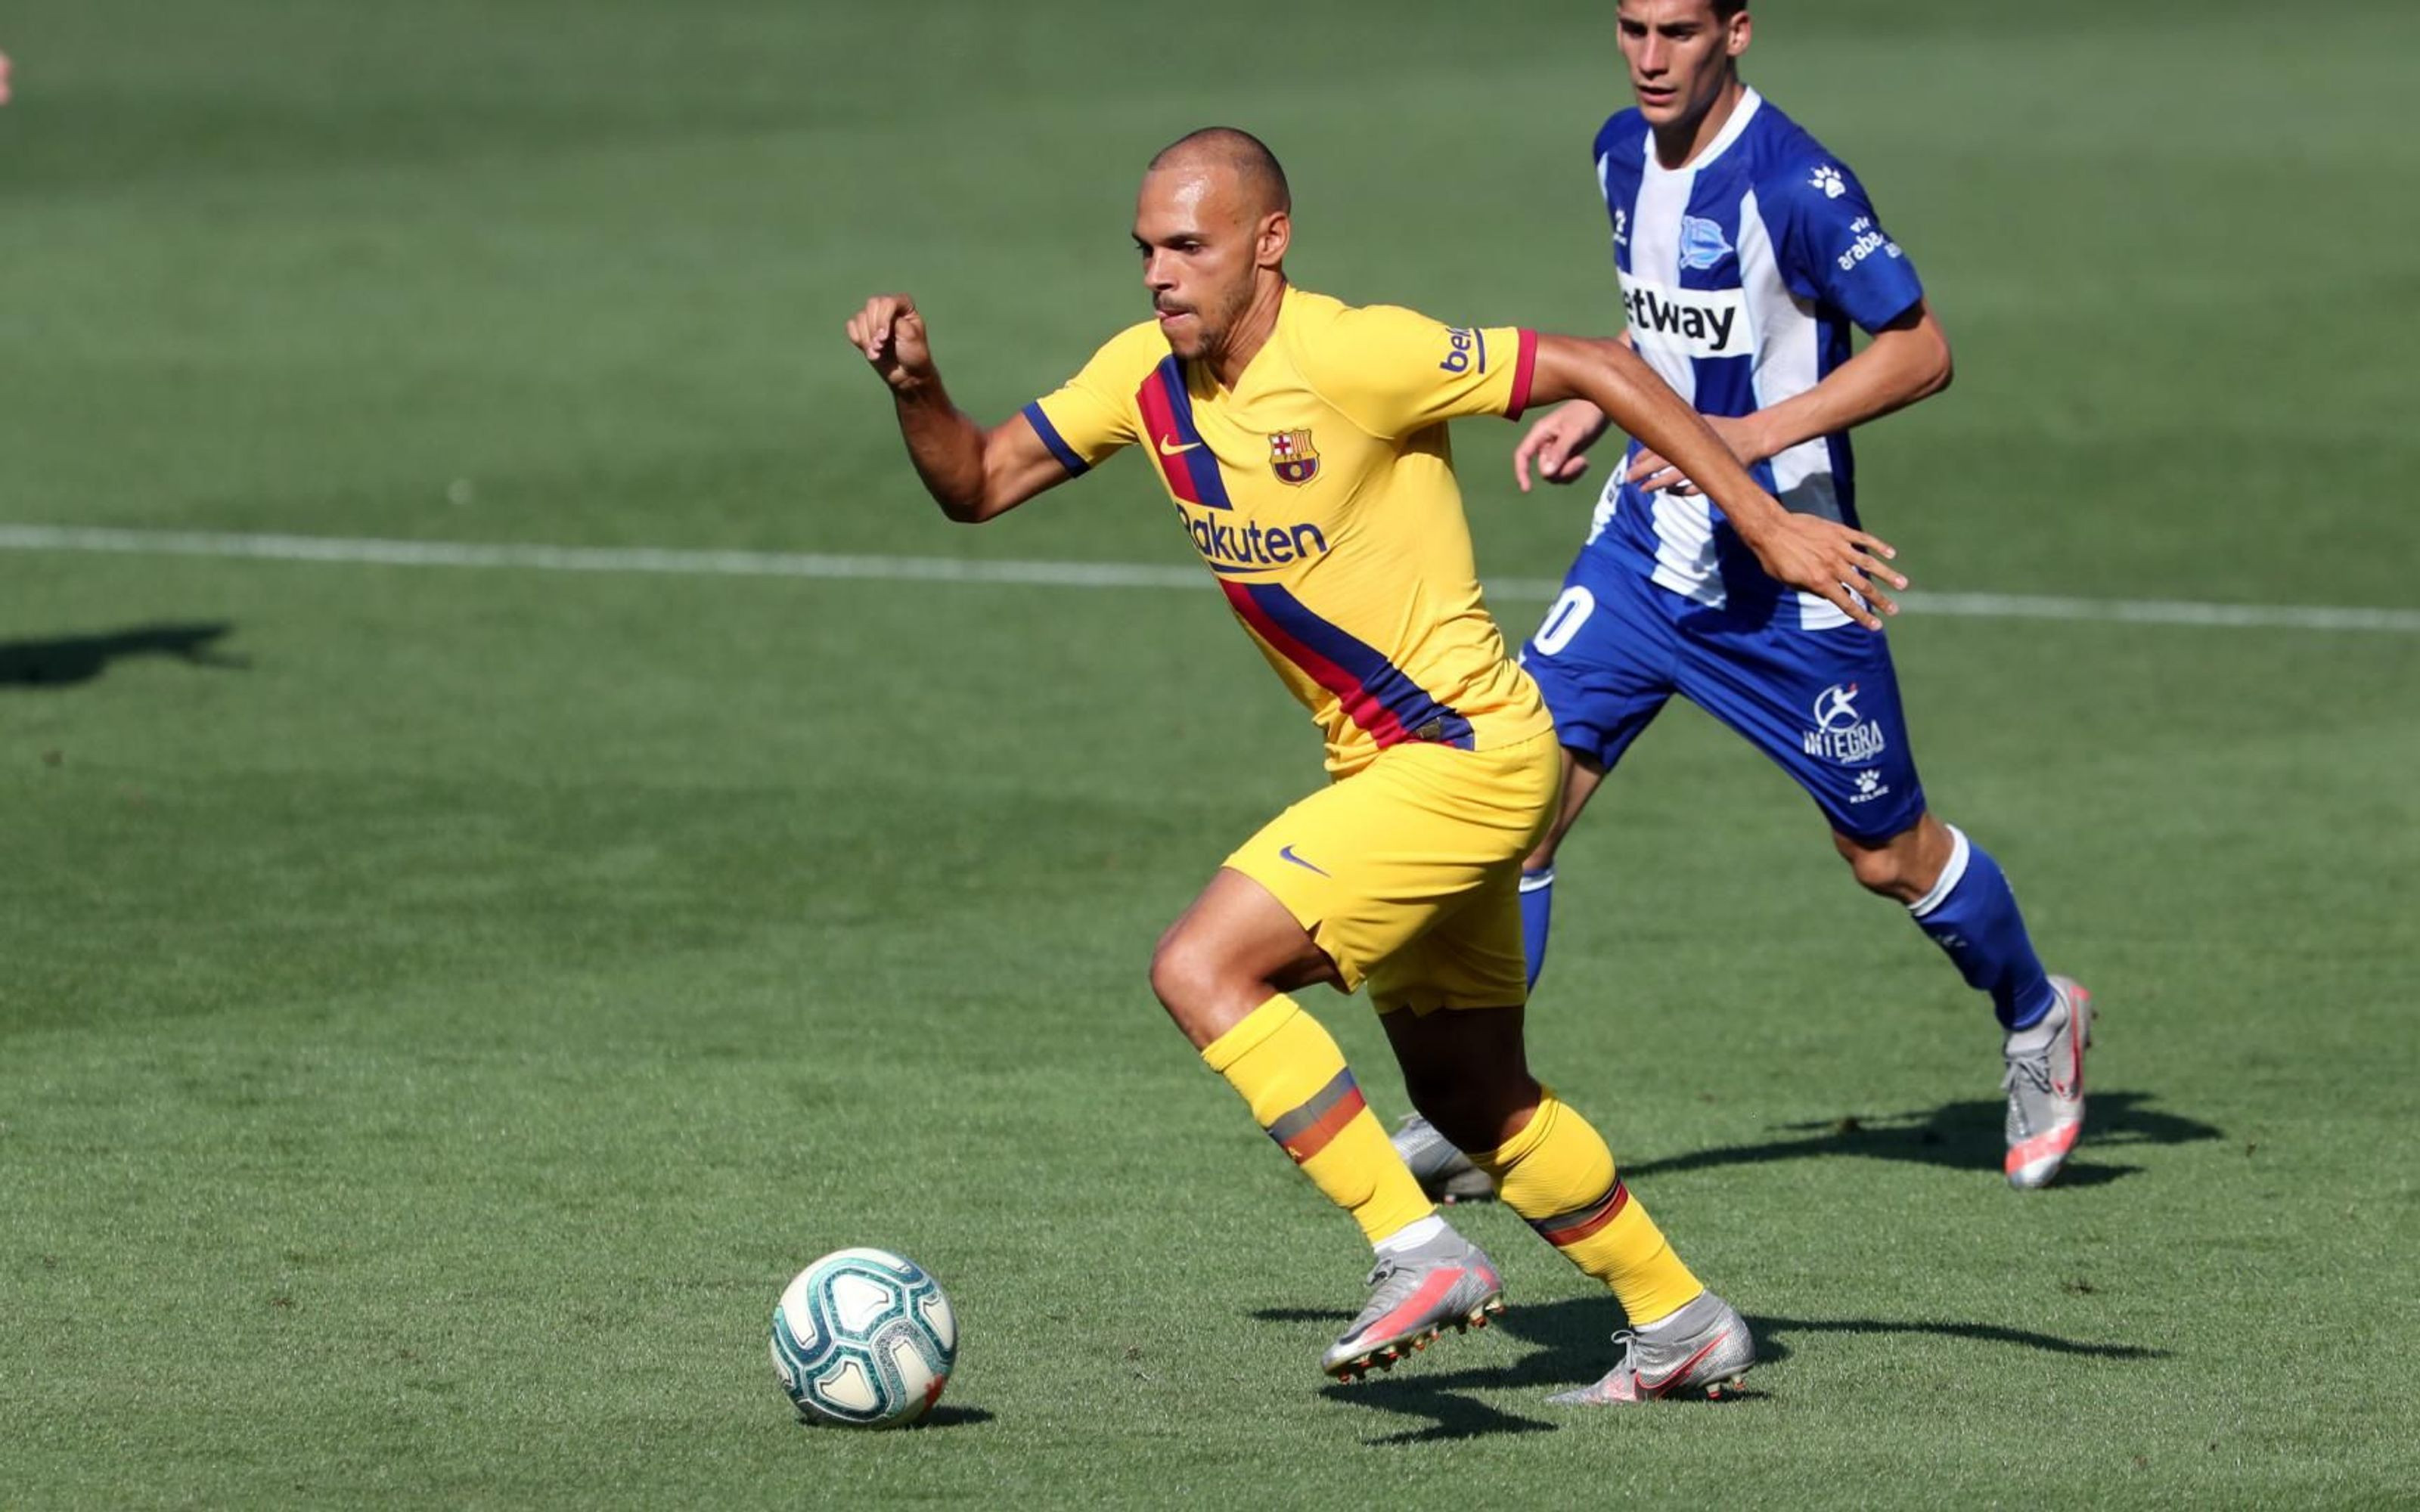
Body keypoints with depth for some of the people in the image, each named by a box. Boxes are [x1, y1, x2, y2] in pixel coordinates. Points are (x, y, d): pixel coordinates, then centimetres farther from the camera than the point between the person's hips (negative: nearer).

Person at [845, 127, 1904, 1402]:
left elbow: (1594, 370, -18)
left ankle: (1418, 1252, -15)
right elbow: (979, 485, 9)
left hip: (1465, 756, -9)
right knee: (1472, 1097, 18)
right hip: (1385, 764, 9)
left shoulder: (1352, 356, -21)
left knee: (1203, 968, -18)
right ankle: (1682, 1327, 33)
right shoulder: (1147, 374, 1)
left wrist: (1768, 525, -18)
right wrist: (916, 389, -12)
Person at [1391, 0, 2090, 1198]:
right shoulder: (1624, 156, 3)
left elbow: (1921, 351, -18)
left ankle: (2038, 1022, 37)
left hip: (1784, 570, -6)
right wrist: (1592, 405, 6)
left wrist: (1756, 435, -26)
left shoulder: (1793, 184, -20)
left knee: (1887, 852, 9)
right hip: (1648, 546, 6)